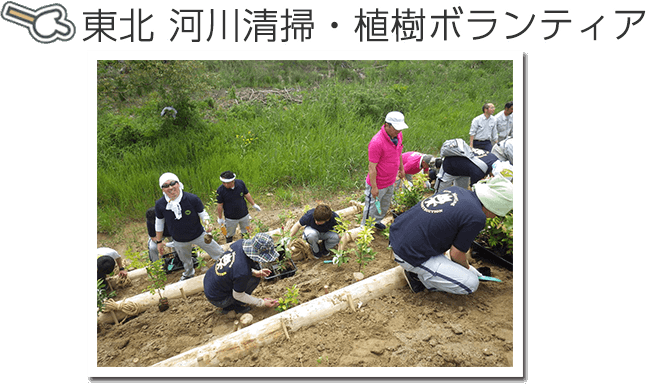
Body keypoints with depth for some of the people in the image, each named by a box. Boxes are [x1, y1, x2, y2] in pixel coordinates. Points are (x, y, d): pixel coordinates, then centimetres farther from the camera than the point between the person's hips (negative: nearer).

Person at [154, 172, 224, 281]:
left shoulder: (192, 198, -27)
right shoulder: (160, 204, -20)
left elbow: (203, 213, -12)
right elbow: (159, 223, -2)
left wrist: (207, 223, -34)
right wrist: (159, 241, 4)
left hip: (199, 235, -2)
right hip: (179, 241, 2)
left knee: (219, 253, 12)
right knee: (186, 261, 29)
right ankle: (188, 274, 63)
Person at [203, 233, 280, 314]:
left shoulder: (240, 243, -16)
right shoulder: (244, 272, -35)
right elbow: (238, 295, -17)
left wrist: (256, 272, -4)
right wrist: (262, 303, -7)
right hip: (217, 299, -7)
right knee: (255, 278, -12)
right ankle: (239, 306, 7)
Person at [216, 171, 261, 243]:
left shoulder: (240, 183, -18)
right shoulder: (220, 190, -24)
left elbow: (246, 194, 0)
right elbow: (219, 205, -12)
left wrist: (254, 204, 10)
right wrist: (220, 218, -4)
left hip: (244, 215, 2)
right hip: (230, 218, -2)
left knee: (246, 233, 25)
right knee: (229, 234, 19)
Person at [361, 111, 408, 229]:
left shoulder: (398, 135, -6)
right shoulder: (377, 142, -32)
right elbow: (372, 167, -26)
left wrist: (401, 168, 23)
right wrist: (374, 187, -21)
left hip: (390, 182, 8)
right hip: (378, 184, -8)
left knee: (385, 206, 27)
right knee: (371, 208, 11)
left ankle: (377, 222, 50)